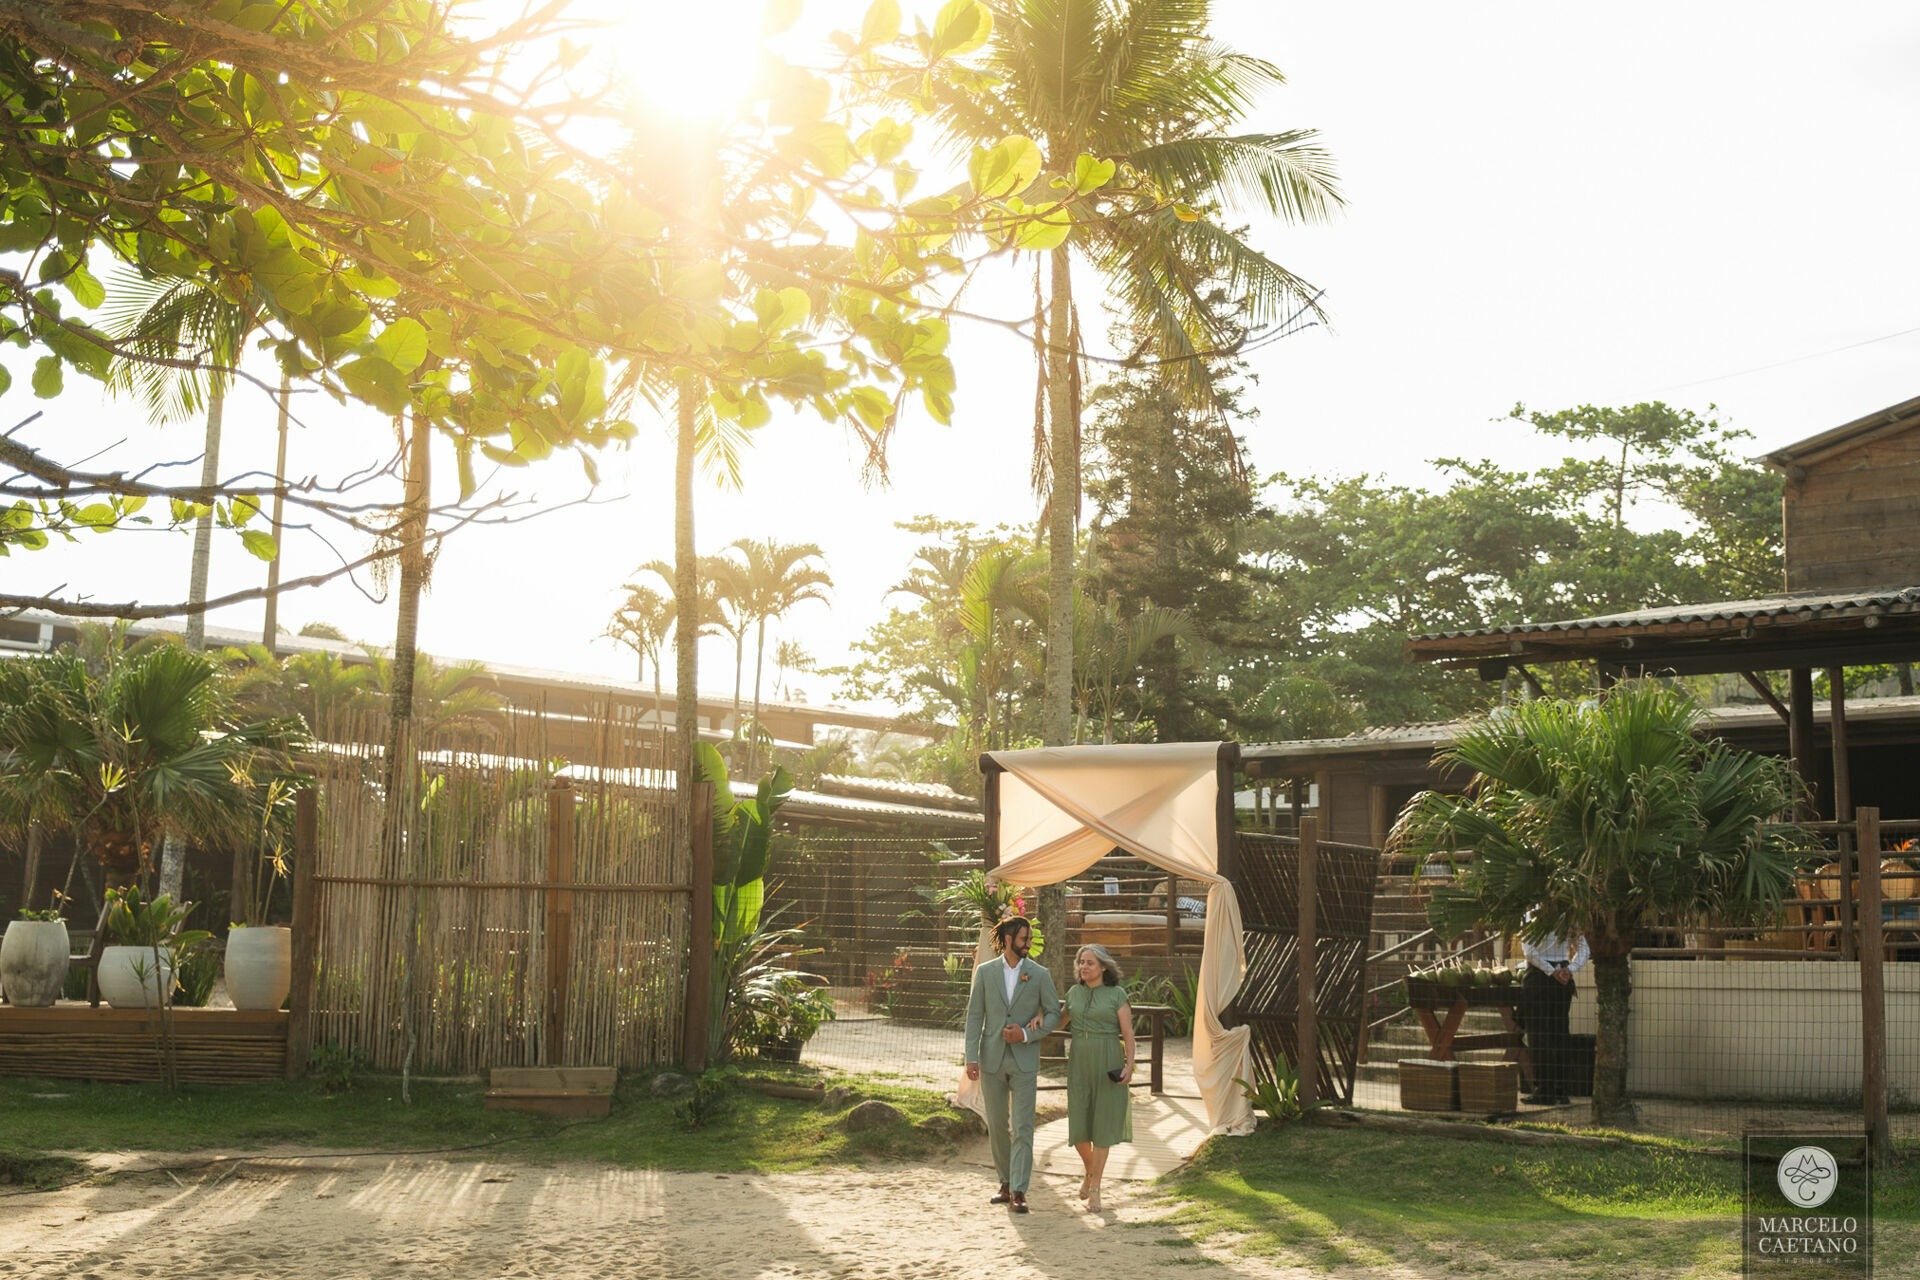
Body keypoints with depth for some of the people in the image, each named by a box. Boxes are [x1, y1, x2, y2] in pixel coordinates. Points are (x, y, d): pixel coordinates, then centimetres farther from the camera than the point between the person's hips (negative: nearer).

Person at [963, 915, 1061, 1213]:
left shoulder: (1039, 974, 1)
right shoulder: (985, 972, 2)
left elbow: (1054, 1014, 3)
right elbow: (974, 1016, 1)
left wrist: (1027, 1034, -13)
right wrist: (971, 1058, -7)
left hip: (1024, 1060, -1)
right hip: (992, 1058, 1)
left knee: (1022, 1127, -7)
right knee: (997, 1125, 9)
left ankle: (1019, 1192, -6)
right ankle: (1006, 1183, 23)